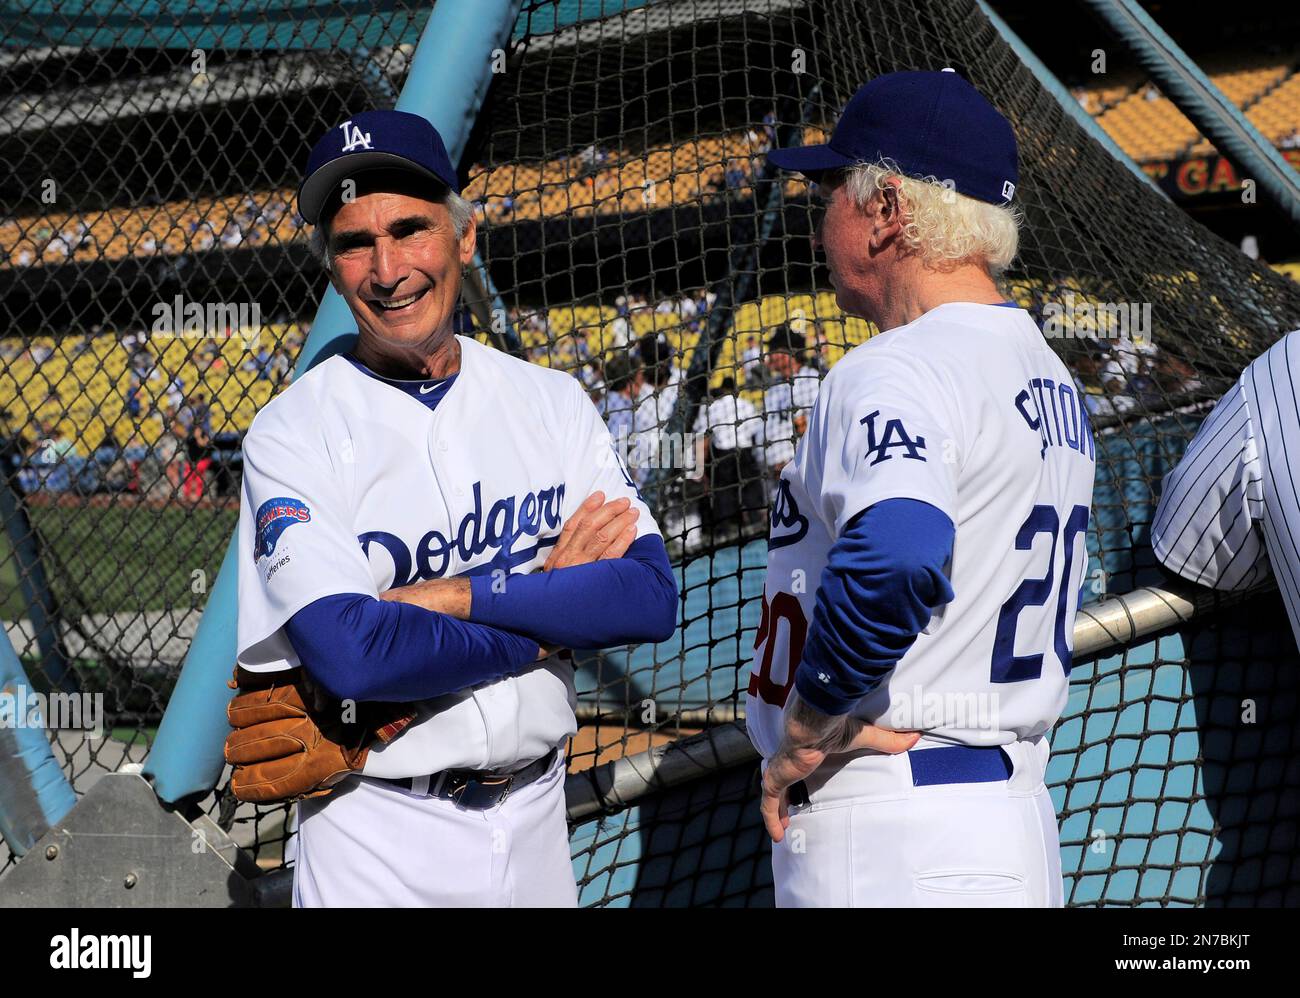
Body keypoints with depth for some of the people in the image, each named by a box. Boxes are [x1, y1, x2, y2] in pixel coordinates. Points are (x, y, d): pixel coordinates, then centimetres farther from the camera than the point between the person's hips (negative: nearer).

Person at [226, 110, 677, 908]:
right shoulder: (294, 431, -10)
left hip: (537, 820, 4)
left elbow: (654, 597, -9)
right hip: (379, 842, -4)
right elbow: (351, 654, -23)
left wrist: (456, 595, -19)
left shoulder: (553, 401, 2)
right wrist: (555, 609, -12)